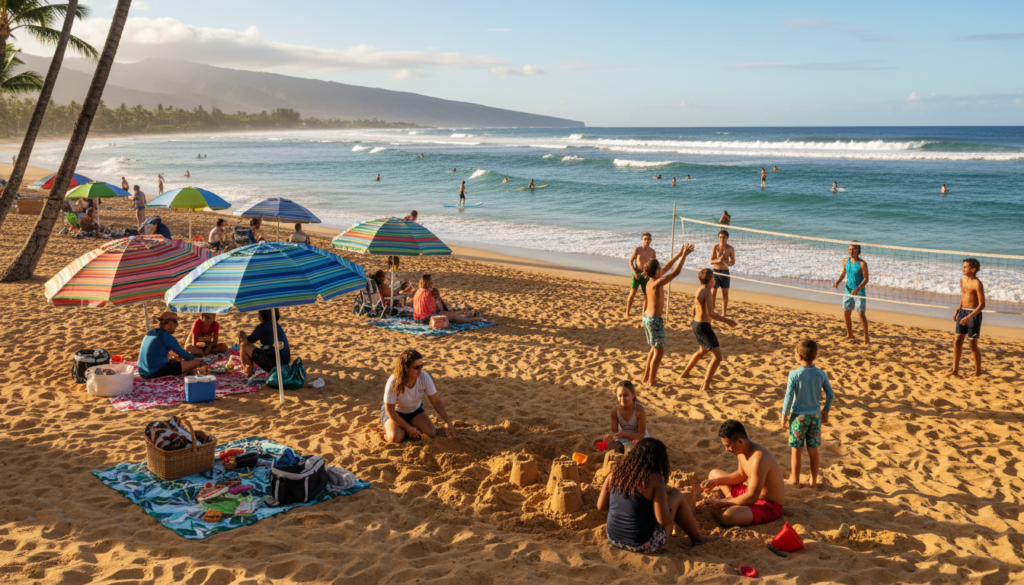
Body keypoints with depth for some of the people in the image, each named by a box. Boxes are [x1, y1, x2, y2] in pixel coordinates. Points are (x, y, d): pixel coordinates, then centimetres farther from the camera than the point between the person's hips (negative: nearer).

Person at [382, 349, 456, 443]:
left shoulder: (424, 377, -25)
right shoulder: (393, 382, -34)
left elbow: (436, 401, -16)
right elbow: (390, 410, -24)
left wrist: (447, 422, -25)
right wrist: (408, 428, -22)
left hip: (415, 411, 4)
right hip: (395, 412, -4)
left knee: (431, 433, -16)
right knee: (395, 438, -29)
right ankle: (389, 429, 7)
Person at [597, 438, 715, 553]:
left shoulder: (615, 475, -2)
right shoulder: (655, 480, -17)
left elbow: (601, 506, 8)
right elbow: (664, 520, -17)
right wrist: (665, 495, 3)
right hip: (644, 546, -6)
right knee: (676, 494, 12)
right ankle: (697, 538, 27)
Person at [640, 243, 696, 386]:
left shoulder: (650, 281, 4)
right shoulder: (658, 283, -21)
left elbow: (667, 268, 14)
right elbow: (676, 272, -22)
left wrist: (679, 254, 15)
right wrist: (684, 255, -14)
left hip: (647, 317, 9)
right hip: (655, 320, -9)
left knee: (655, 349, 21)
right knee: (659, 351, 2)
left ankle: (647, 377, 28)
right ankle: (651, 381, 8)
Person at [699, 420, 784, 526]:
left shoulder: (758, 458, -32)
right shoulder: (742, 451, -3)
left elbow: (752, 497, -31)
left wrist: (723, 503, -25)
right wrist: (716, 481, 3)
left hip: (769, 506, -10)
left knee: (727, 516, -39)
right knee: (714, 473, 20)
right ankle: (730, 497, -4)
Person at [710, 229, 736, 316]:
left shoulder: (730, 249, -2)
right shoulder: (715, 247, -3)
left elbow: (733, 260, 7)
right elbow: (711, 261, -6)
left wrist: (730, 263, -16)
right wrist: (718, 260, -28)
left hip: (725, 272, 1)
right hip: (716, 271, -1)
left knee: (725, 293, 6)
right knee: (713, 293, 1)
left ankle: (724, 313, 16)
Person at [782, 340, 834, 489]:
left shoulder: (794, 374, -16)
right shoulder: (821, 374, -5)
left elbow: (789, 397, -14)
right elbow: (830, 394, 2)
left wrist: (784, 416, -4)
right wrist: (825, 412, 16)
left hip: (798, 415, -3)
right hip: (815, 415, 3)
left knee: (796, 449, 8)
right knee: (813, 449, 13)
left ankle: (795, 480, 19)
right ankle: (814, 482, 21)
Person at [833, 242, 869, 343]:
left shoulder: (862, 263, -14)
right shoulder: (846, 261, 2)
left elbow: (866, 278, -14)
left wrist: (858, 289, -26)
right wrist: (837, 282, -3)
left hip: (859, 292, -6)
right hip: (848, 291, 6)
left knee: (861, 313, -9)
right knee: (846, 314, 11)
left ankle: (866, 336, 0)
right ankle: (849, 334, 28)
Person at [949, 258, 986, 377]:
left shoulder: (977, 284, -17)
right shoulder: (962, 280, 8)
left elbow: (982, 304, -19)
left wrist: (969, 317, -26)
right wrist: (957, 311, 13)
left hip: (974, 314, -7)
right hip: (963, 312, 7)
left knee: (973, 345, -1)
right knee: (957, 342, 2)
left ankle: (978, 371, 15)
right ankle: (955, 370, 6)